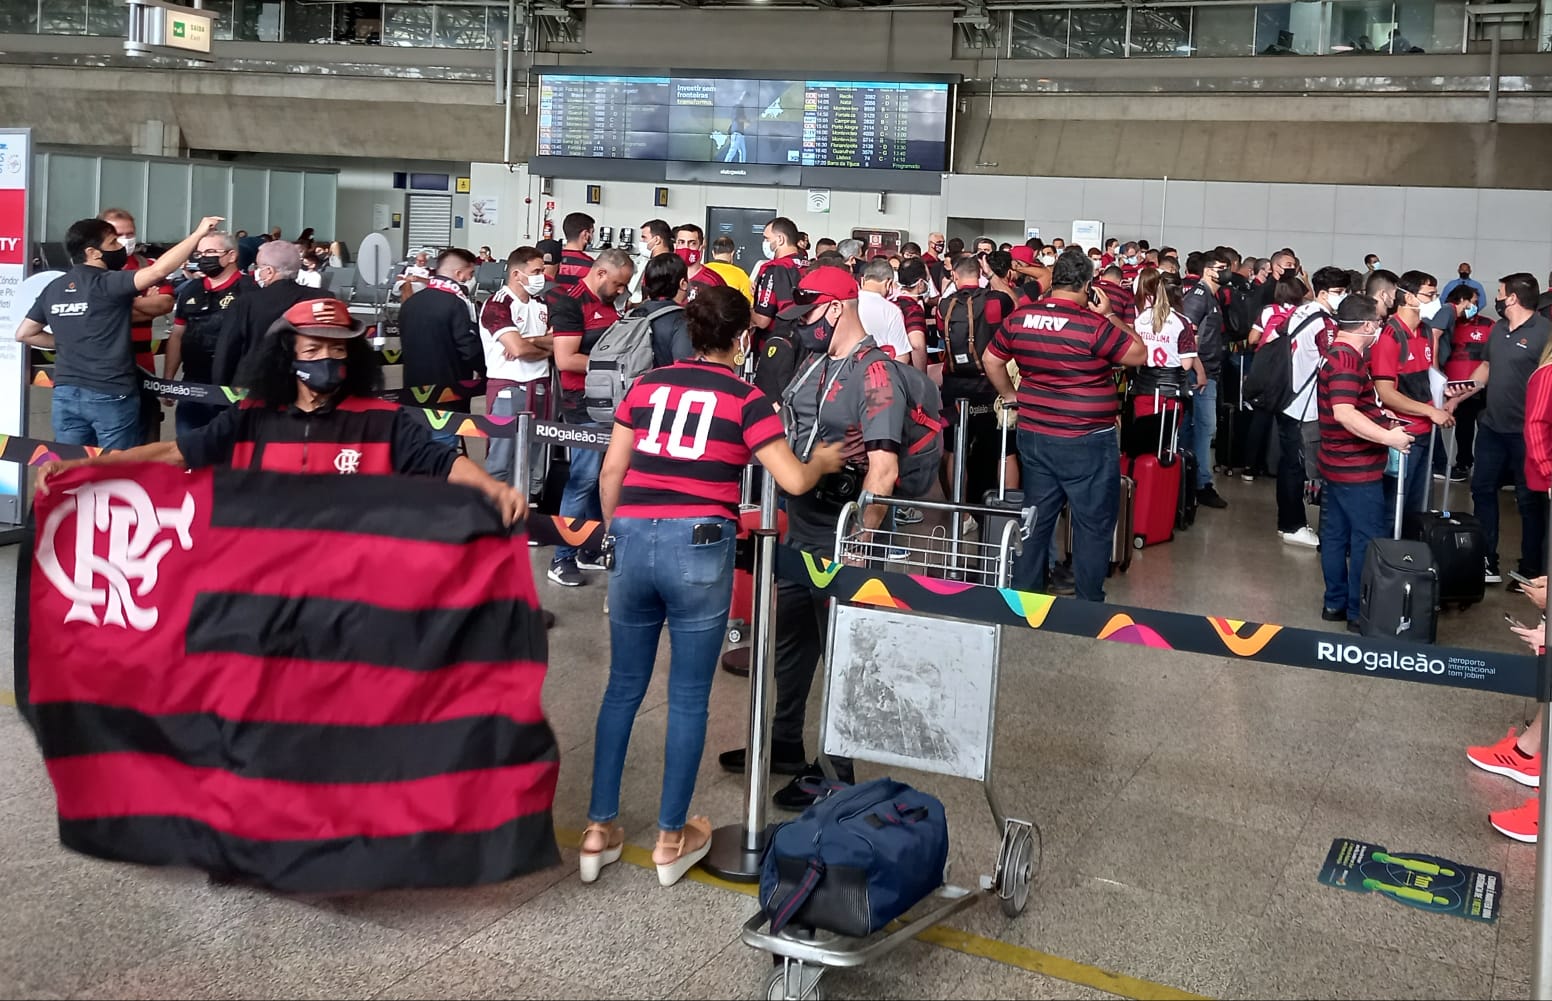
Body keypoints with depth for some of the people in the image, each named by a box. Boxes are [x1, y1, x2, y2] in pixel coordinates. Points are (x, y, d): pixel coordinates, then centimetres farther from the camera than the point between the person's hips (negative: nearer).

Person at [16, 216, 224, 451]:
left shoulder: (53, 288, 9)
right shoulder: (107, 283, -11)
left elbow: (24, 334, 14)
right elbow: (158, 271, -24)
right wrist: (199, 233, -19)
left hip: (65, 393, 6)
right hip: (111, 394, -6)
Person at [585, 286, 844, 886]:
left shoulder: (648, 384, 11)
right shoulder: (746, 399, 1)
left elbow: (611, 470, 11)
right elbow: (794, 481, -3)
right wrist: (825, 461, 17)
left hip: (633, 539, 4)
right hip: (699, 545, -3)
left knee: (623, 687, 15)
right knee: (688, 697, 8)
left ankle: (599, 830, 20)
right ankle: (672, 838, 18)